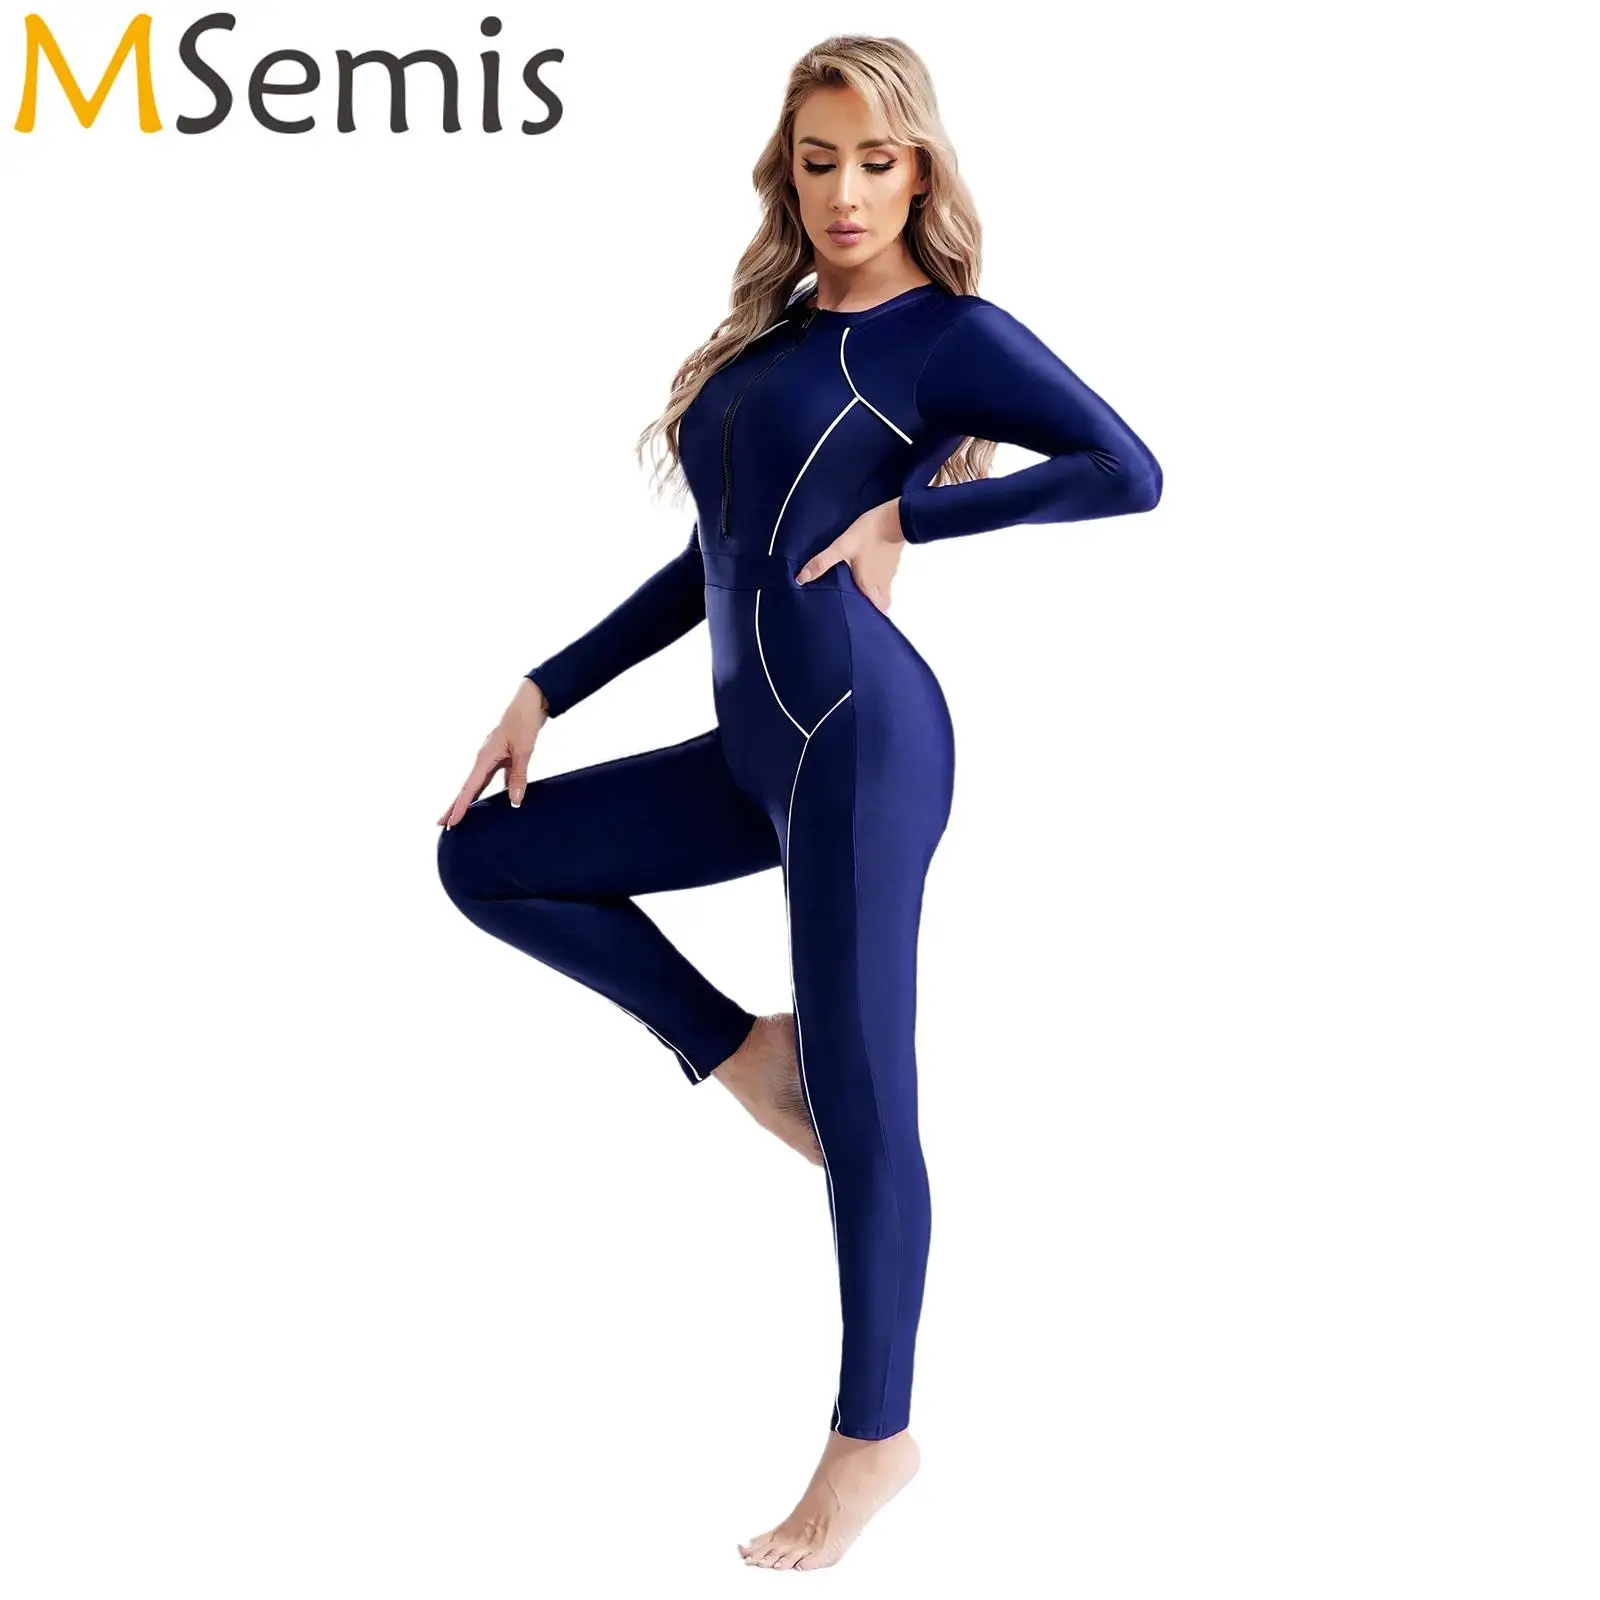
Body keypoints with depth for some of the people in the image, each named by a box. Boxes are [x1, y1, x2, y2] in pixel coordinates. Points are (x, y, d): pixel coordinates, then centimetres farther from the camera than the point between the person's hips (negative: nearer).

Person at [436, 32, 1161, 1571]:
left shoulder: (949, 331, -3)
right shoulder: (774, 329, 17)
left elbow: (1128, 472, -14)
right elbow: (715, 561, 21)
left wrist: (905, 517, -12)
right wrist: (547, 689, 16)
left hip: (859, 737, -8)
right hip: (758, 749, 8)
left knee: (857, 1098, -2)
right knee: (486, 859, 10)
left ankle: (875, 1435, 14)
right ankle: (744, 1051, 15)